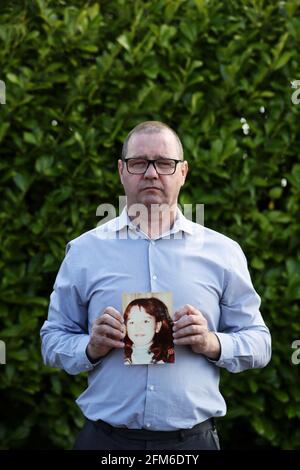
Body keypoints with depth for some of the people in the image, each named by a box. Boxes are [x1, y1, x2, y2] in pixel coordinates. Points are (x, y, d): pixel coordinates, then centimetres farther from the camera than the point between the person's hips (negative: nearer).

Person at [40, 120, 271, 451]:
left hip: (193, 438, 0)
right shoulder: (84, 250, 4)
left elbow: (259, 343, 6)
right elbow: (53, 340, 8)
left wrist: (213, 344, -14)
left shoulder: (223, 252, 3)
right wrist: (91, 348, -12)